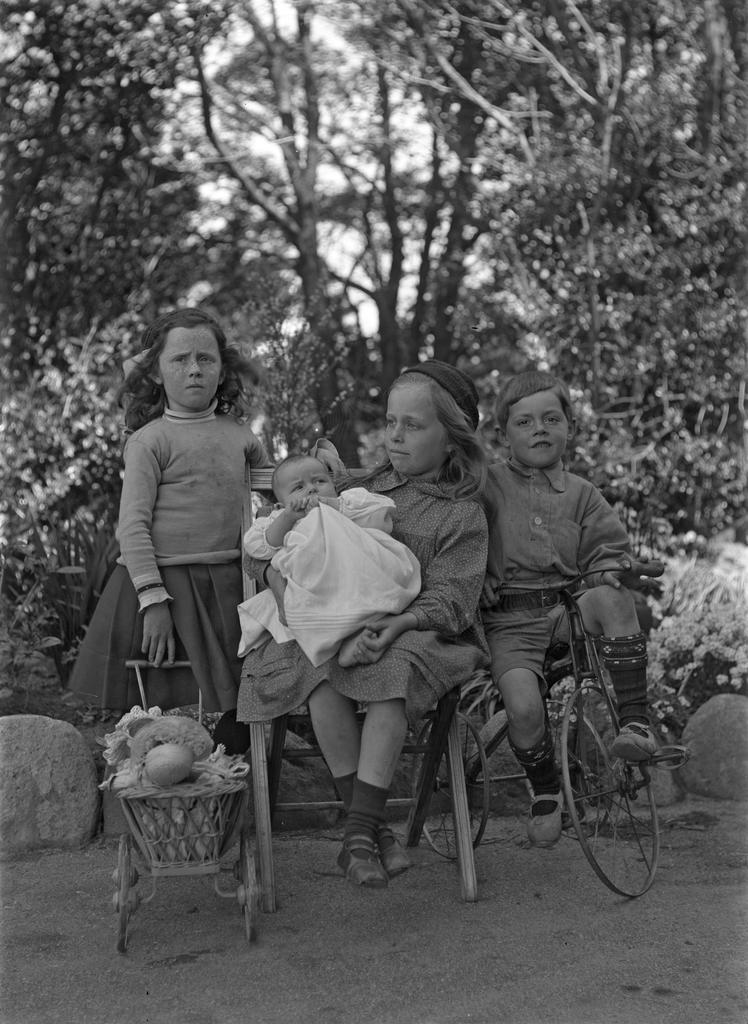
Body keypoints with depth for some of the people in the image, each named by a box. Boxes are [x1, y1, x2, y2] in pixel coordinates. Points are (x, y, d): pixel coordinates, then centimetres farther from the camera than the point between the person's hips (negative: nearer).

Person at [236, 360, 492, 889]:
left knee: (396, 667, -38)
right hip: (339, 625, 3)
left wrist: (398, 623, -28)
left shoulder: (463, 514, 5)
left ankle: (360, 831, -38)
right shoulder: (359, 489, 17)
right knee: (322, 668, -32)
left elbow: (448, 597, -8)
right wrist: (284, 582, -6)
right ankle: (375, 831, -29)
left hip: (416, 633, -3)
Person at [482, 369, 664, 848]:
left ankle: (636, 722, -27)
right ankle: (546, 793, 4)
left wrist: (617, 566, -12)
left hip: (571, 608, 2)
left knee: (611, 596, -34)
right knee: (524, 707, -28)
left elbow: (607, 548, 10)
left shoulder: (581, 494, 13)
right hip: (511, 622, -2)